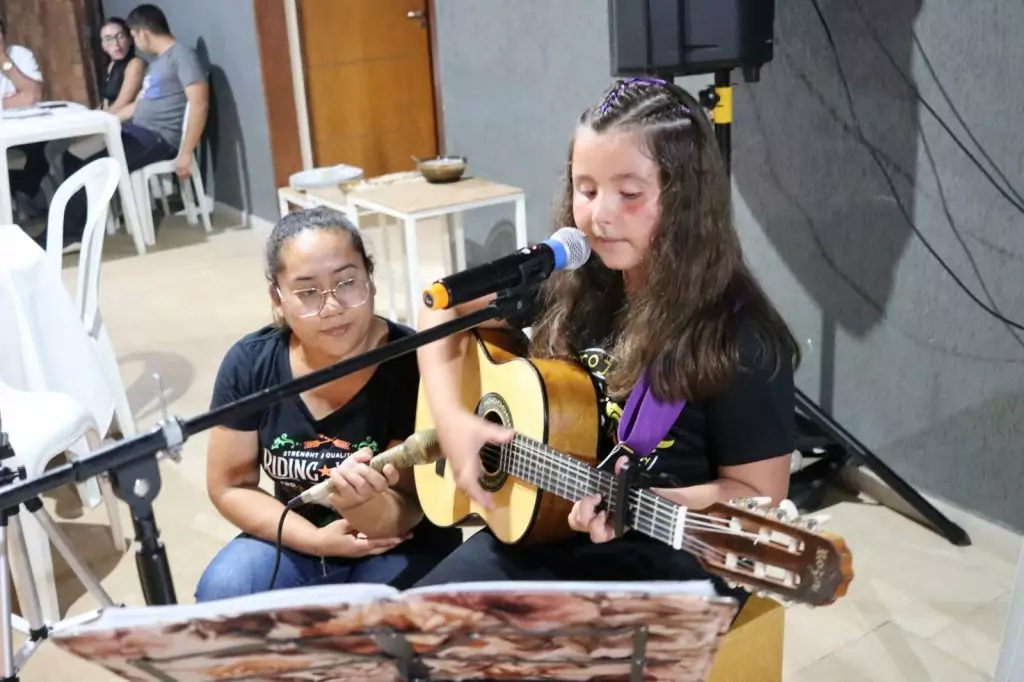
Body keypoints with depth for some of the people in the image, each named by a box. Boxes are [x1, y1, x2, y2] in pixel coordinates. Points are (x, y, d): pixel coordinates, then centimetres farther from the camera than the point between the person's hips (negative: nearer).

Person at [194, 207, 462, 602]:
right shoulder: (250, 364, -12)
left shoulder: (412, 363, -23)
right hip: (299, 540, 3)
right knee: (221, 593, -22)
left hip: (399, 546, -3)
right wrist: (316, 539, -16)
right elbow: (229, 487, -3)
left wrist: (360, 505, -42)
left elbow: (406, 514, -19)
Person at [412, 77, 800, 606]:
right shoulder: (566, 281, -4)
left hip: (668, 558, -4)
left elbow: (760, 495, -12)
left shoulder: (740, 336, -18)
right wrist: (451, 418, -7)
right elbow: (444, 311, 8)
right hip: (537, 525, 5)